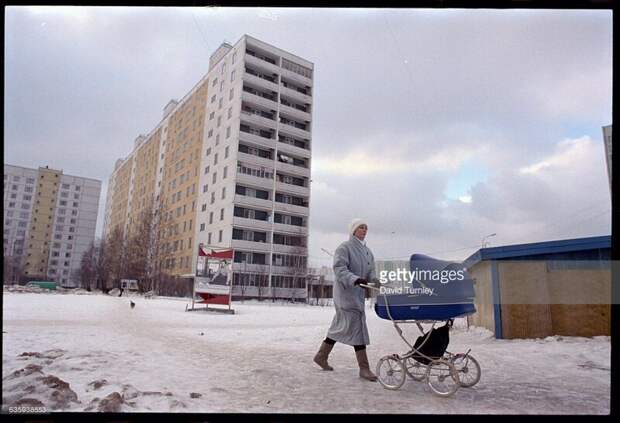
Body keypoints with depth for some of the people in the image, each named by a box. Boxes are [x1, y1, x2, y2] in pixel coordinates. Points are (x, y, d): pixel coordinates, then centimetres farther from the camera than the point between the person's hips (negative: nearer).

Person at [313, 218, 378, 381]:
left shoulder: (367, 251, 14)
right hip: (346, 293, -8)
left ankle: (321, 356, 29)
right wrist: (355, 279, -35)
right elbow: (339, 268, -20)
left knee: (340, 326, 15)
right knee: (357, 326, -9)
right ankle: (364, 368, -1)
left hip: (358, 294, 8)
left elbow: (370, 271, 12)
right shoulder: (344, 247, -9)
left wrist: (374, 280, -10)